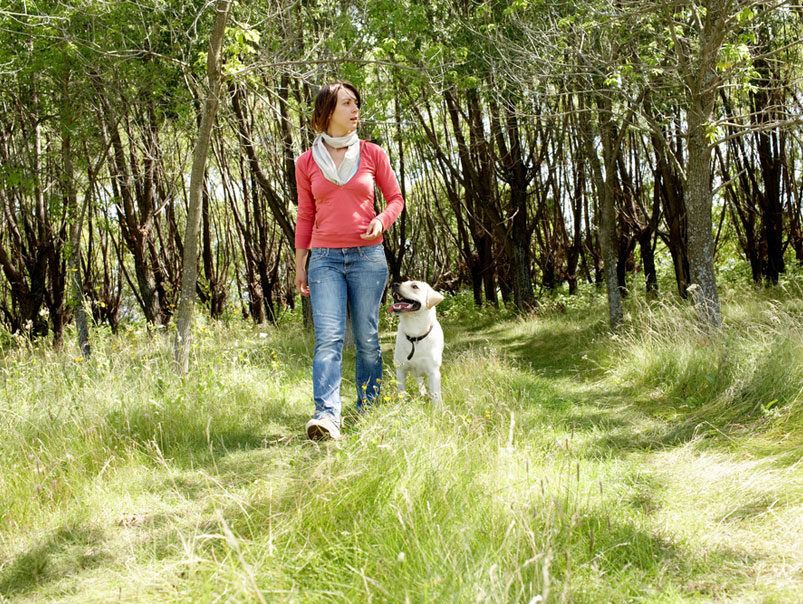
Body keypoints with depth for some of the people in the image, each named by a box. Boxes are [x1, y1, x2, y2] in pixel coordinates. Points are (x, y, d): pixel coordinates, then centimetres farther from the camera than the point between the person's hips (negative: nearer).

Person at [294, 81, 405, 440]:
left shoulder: (372, 154, 6)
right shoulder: (307, 163, 7)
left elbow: (395, 198, 13)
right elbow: (305, 216, 14)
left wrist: (381, 221, -8)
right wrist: (299, 264, 10)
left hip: (368, 256, 0)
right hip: (325, 259, 0)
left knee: (366, 339, 3)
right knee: (328, 337, -13)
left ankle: (368, 412, 14)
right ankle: (326, 416, -22)